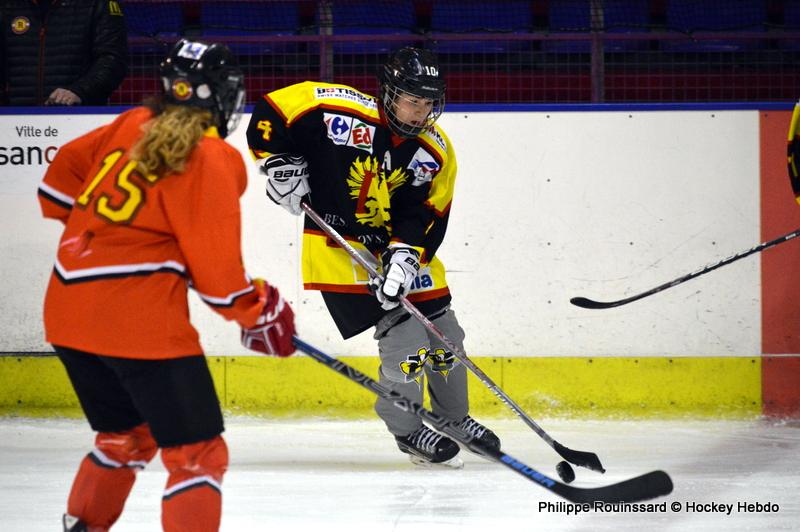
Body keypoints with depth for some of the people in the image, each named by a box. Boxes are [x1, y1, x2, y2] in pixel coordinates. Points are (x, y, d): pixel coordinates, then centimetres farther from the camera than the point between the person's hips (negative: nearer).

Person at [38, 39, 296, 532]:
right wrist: (261, 313, 7)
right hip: (141, 320, -8)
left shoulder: (133, 125, 11)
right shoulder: (211, 159, -8)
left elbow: (64, 169, 20)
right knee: (198, 453, -3)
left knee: (126, 435, 27)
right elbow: (215, 268, -9)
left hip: (67, 309, 8)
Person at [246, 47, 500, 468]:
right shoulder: (340, 111, -20)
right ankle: (407, 430, 3)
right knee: (402, 332, -15)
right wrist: (281, 165, -18)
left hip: (399, 241, 6)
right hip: (337, 241, -6)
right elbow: (269, 112, -14)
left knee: (444, 335, 11)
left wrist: (404, 256, -23)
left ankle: (454, 419, 34)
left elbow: (424, 216, -9)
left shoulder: (435, 151, -6)